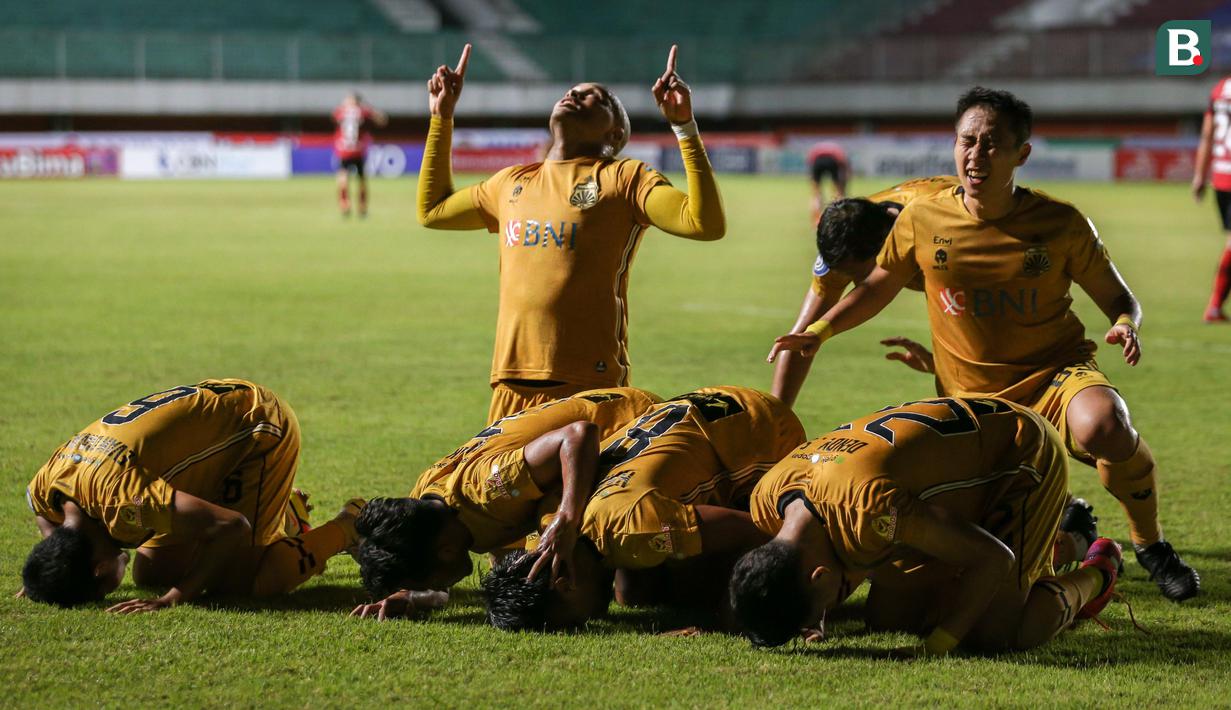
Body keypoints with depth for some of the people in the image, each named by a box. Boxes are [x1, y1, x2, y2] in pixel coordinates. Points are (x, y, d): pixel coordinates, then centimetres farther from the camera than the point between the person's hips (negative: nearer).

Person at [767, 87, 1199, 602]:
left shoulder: (1061, 224, -7)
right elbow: (878, 286, 16)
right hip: (970, 398, 3)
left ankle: (1149, 543, -10)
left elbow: (1116, 296, 3)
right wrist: (820, 331, 4)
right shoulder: (922, 220, -2)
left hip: (1056, 374, -3)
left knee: (1103, 424, -39)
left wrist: (1126, 326, -20)